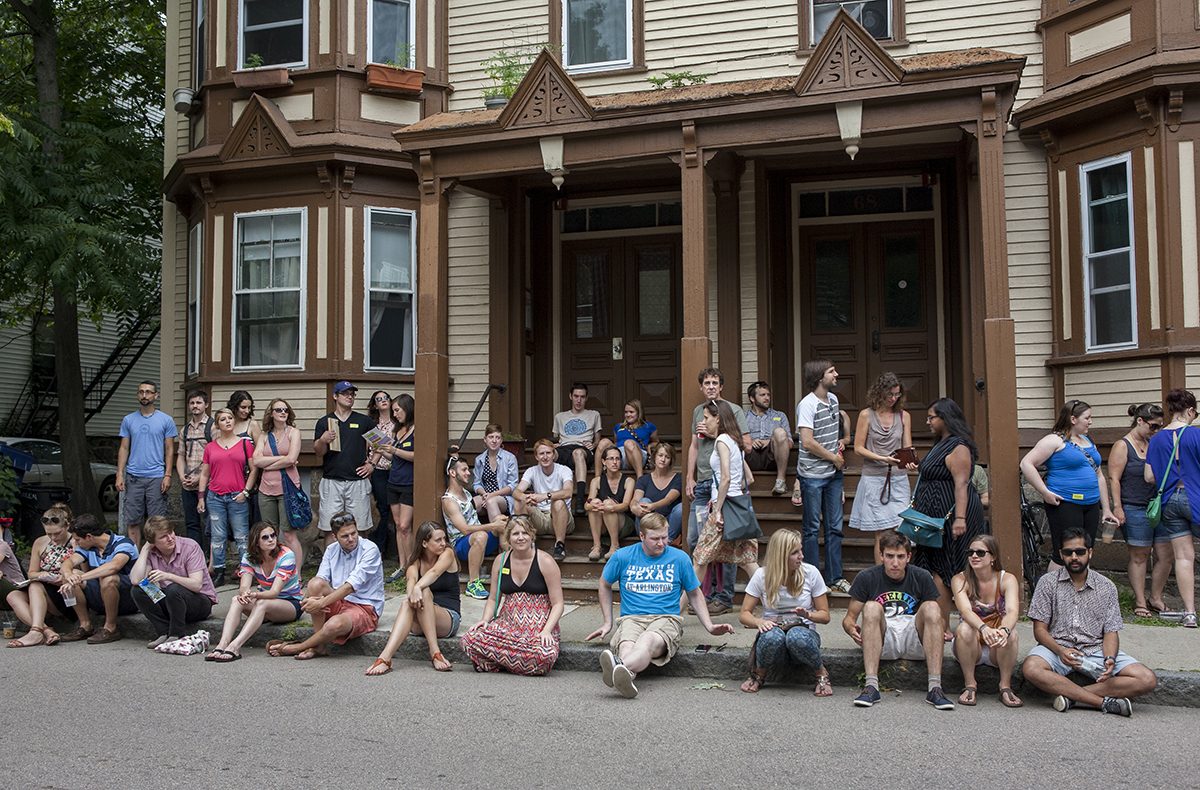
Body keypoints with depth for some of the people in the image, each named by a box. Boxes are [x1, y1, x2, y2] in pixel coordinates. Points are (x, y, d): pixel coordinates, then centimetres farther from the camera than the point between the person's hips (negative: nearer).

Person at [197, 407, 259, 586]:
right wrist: (201, 496, 9)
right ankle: (218, 573, 12)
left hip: (237, 497, -2)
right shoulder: (210, 447, 10)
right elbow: (204, 474, 15)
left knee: (241, 536, -1)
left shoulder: (245, 443, 3)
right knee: (218, 537, 6)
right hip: (215, 497, 3)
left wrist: (246, 491, -5)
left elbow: (254, 470, 3)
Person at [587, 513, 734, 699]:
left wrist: (709, 626, 12)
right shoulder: (623, 556, 9)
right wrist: (607, 622, 21)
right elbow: (605, 585, 25)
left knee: (649, 640, -40)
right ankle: (624, 678, -71)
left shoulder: (679, 558, 10)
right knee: (626, 646, -38)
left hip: (666, 618, -1)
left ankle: (621, 667, -71)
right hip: (631, 618, 1)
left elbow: (694, 594, 22)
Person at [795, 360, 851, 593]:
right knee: (812, 528, 3)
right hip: (812, 475, -7)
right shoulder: (807, 404, -16)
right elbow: (808, 442, -21)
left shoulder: (833, 399, 8)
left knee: (835, 527, 10)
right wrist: (834, 457, -11)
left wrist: (839, 445, 9)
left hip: (833, 473, 7)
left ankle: (835, 577, 19)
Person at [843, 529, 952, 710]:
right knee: (871, 607, -28)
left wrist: (941, 634, -15)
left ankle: (935, 688, -32)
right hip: (882, 643, -1)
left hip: (914, 641, 1)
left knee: (932, 607, -24)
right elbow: (849, 618, 4)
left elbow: (934, 618, 9)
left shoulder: (922, 577, 5)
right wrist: (851, 629, -21)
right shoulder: (866, 578, 1)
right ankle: (871, 686, -36)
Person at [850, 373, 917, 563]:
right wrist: (883, 459, -15)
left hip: (898, 479, 3)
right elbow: (858, 448, -2)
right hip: (874, 478, -3)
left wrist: (909, 462, -16)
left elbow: (907, 448, 7)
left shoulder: (904, 416, 9)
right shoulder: (866, 415, 0)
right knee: (882, 534, -3)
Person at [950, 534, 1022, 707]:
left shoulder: (1007, 580, -7)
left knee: (1011, 633, -31)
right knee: (965, 628, -32)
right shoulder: (960, 580, -8)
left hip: (998, 651, 0)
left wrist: (1004, 630, -49)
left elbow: (1013, 611, -25)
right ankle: (969, 685, -19)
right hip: (971, 648, 0)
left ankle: (1005, 686, -16)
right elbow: (965, 610, -27)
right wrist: (983, 628, -49)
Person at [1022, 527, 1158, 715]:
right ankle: (1104, 702, -28)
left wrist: (1109, 659, -17)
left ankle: (1071, 695, -24)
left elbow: (1111, 632, 4)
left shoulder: (1107, 587, 8)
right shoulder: (1048, 583, 3)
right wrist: (1060, 651, -21)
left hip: (1095, 650, 2)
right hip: (1058, 647, -2)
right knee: (1031, 668, -35)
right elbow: (1040, 630, -1)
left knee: (1147, 680, -20)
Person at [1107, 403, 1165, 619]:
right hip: (1134, 510, -6)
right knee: (1139, 556, 1)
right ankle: (1140, 602, 10)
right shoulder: (1123, 446, -6)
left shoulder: (1153, 444, 13)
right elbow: (1113, 479, -11)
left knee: (1166, 554, 3)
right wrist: (1117, 507, -17)